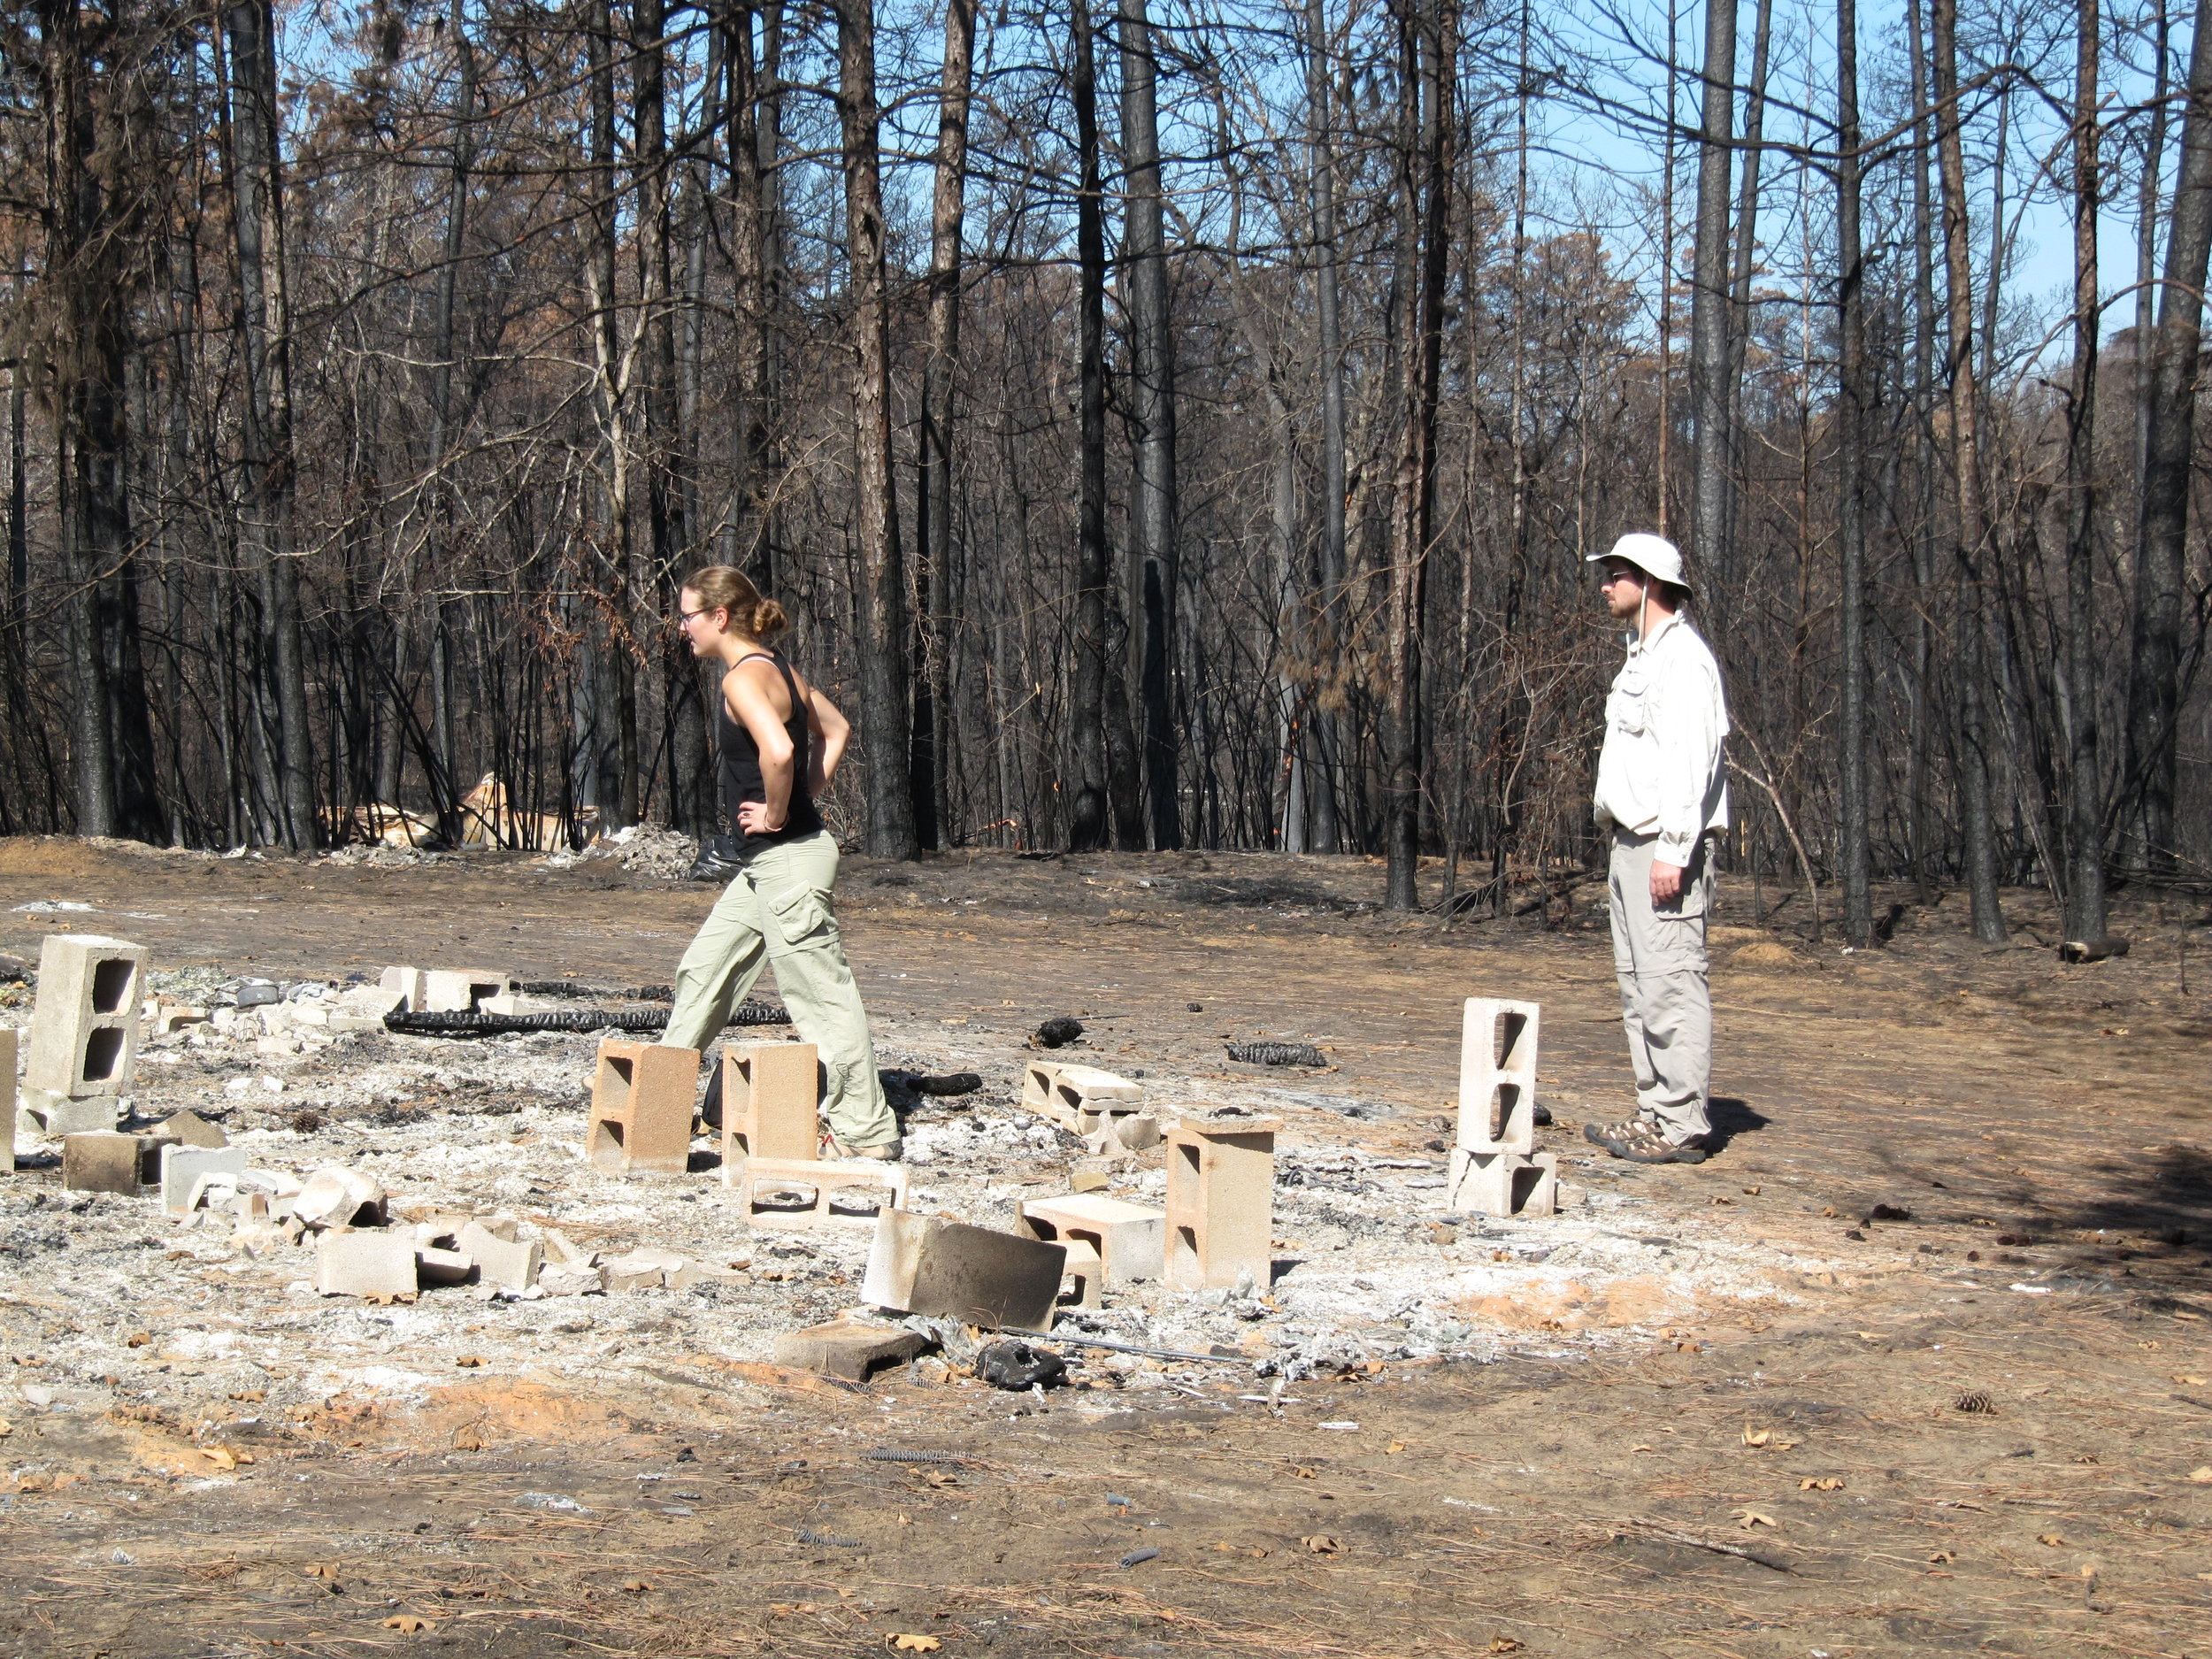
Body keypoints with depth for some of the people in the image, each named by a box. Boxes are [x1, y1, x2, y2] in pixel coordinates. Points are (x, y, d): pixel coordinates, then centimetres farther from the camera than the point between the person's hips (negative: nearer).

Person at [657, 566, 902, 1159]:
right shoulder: (775, 668, 11)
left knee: (819, 991, -4)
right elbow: (835, 730, 22)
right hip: (764, 864, 10)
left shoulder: (744, 677, -18)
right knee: (704, 968, 17)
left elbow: (778, 750, -36)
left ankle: (866, 1132, 2)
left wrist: (776, 815, -19)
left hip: (787, 860, -10)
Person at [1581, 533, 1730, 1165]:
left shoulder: (1683, 657, -11)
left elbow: (1692, 760, -19)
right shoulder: (1641, 657, 21)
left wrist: (1673, 849, -24)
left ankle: (1683, 1125, -11)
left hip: (1665, 845, -11)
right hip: (1629, 841, 11)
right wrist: (1622, 845, 17)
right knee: (1637, 980, 12)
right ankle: (1654, 1110, 17)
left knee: (1671, 977, -11)